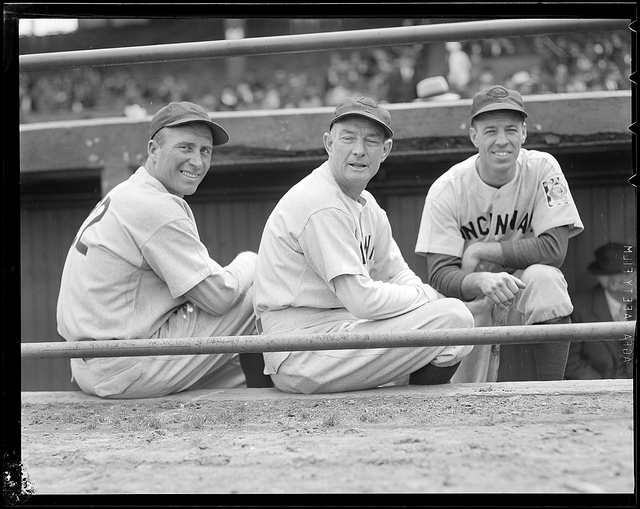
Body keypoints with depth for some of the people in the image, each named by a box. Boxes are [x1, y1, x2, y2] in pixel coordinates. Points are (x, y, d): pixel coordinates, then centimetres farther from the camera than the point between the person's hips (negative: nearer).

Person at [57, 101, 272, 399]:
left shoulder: (124, 196, 15)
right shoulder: (156, 207, -17)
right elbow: (218, 296, -16)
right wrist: (249, 263, 3)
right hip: (124, 372, -10)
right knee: (257, 296, -7)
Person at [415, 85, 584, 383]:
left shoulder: (542, 169, -9)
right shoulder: (446, 190, -10)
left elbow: (554, 249, -17)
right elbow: (440, 276, -16)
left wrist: (481, 251, -17)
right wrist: (481, 281, -38)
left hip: (528, 300, 1)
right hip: (472, 304, 0)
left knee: (543, 277, -33)